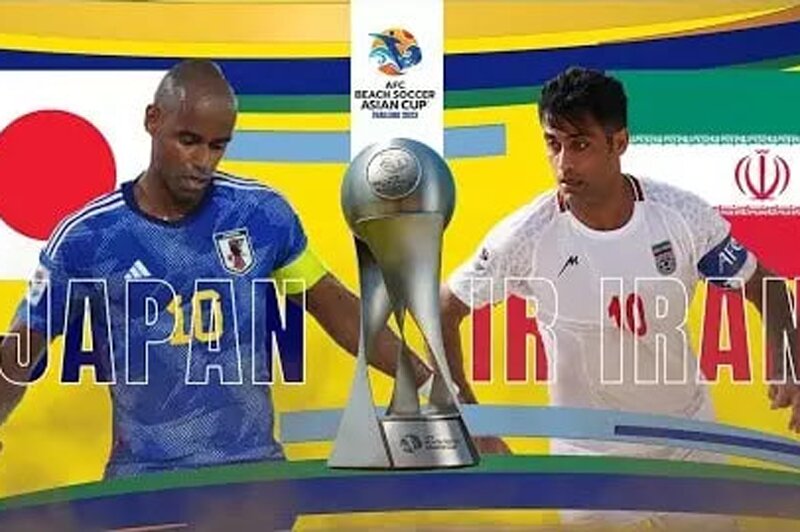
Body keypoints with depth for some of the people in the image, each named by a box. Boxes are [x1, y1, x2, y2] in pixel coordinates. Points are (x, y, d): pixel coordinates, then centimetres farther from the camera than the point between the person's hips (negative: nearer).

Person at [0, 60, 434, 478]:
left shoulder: (263, 213, -2)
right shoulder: (85, 238, -7)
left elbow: (332, 304, 7)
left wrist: (429, 381, 4)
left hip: (254, 462, 1)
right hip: (143, 474, -1)